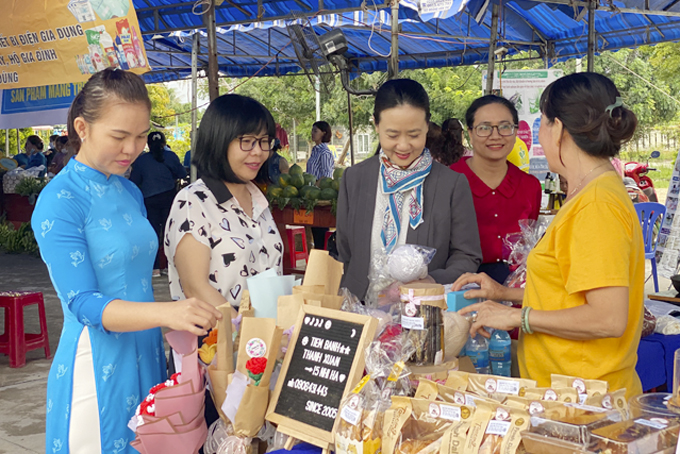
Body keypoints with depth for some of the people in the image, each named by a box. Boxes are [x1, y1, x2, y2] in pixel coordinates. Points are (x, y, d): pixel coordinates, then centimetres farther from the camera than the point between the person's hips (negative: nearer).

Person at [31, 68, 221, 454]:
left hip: (146, 354, 7)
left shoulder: (130, 192, 8)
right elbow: (82, 303, -21)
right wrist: (165, 313, -34)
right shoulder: (60, 202, -15)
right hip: (97, 365, -7)